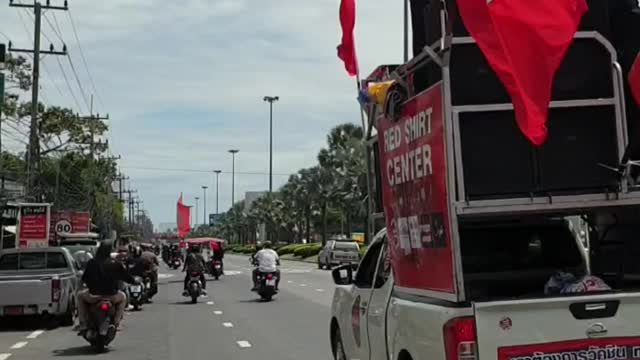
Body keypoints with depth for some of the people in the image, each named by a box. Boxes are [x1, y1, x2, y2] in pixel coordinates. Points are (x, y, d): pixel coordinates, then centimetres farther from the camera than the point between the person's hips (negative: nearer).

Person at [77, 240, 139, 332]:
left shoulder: (92, 262, -9)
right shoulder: (116, 264, -7)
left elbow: (84, 278, 0)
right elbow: (127, 277, 2)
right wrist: (135, 281, 24)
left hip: (94, 296, 0)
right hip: (111, 296, 0)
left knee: (80, 296, 31)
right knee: (122, 297, 34)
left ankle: (83, 323, 22)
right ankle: (116, 323, 24)